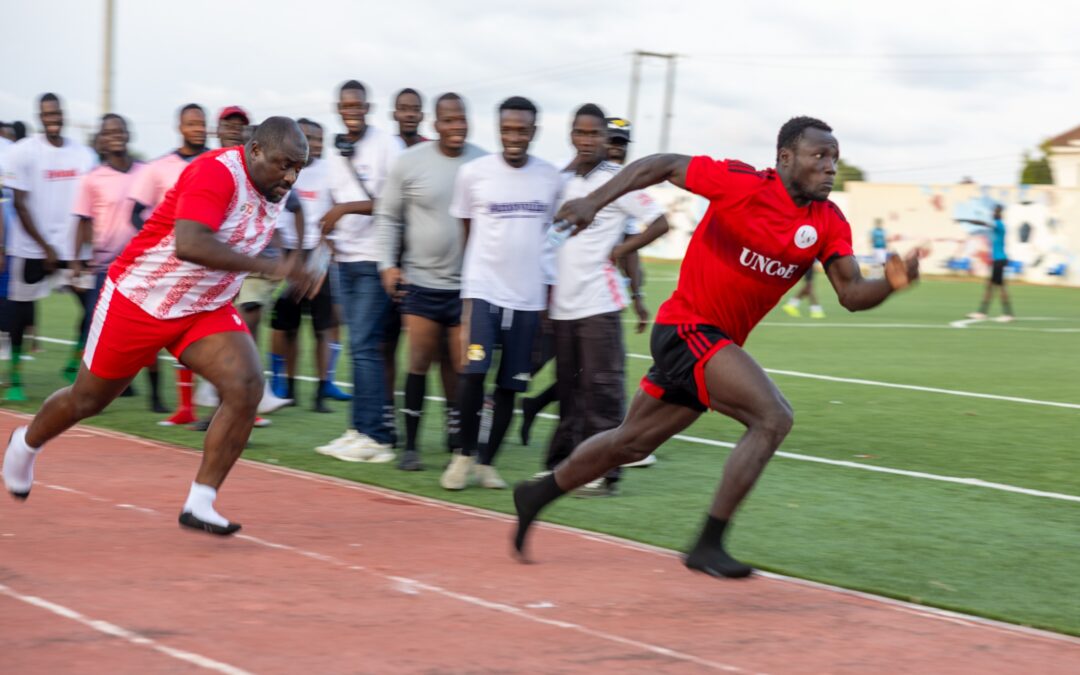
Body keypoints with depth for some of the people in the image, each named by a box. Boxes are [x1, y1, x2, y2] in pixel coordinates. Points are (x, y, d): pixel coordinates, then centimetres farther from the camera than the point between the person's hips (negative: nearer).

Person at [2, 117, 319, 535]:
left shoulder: (275, 187, -2)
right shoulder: (217, 172, -28)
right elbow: (188, 244, -43)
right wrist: (268, 266, -45)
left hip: (206, 311, 6)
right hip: (140, 299, -6)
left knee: (247, 387, -18)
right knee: (89, 398, 13)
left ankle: (199, 505, -10)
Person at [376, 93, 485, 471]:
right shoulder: (411, 163, -1)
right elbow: (388, 216, 6)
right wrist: (388, 264, -3)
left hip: (468, 284, 0)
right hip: (421, 281, 0)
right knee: (419, 362, 1)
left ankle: (458, 442, 11)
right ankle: (410, 445, 10)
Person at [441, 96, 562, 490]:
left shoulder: (551, 179, 3)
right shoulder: (473, 174, -2)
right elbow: (465, 230, 9)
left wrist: (551, 290, 14)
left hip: (528, 297, 2)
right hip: (482, 290, -2)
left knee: (510, 384, 4)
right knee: (474, 372, -17)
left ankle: (487, 462, 17)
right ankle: (465, 455, 1)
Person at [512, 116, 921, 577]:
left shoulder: (829, 224, -1)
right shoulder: (741, 183, -16)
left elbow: (851, 294, -6)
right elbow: (663, 166, -8)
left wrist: (891, 283, -27)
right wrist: (594, 202, -14)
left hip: (719, 342, 7)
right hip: (688, 327, -7)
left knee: (630, 443, 19)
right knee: (773, 417, -21)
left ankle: (537, 495, 38)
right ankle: (708, 546, -15)